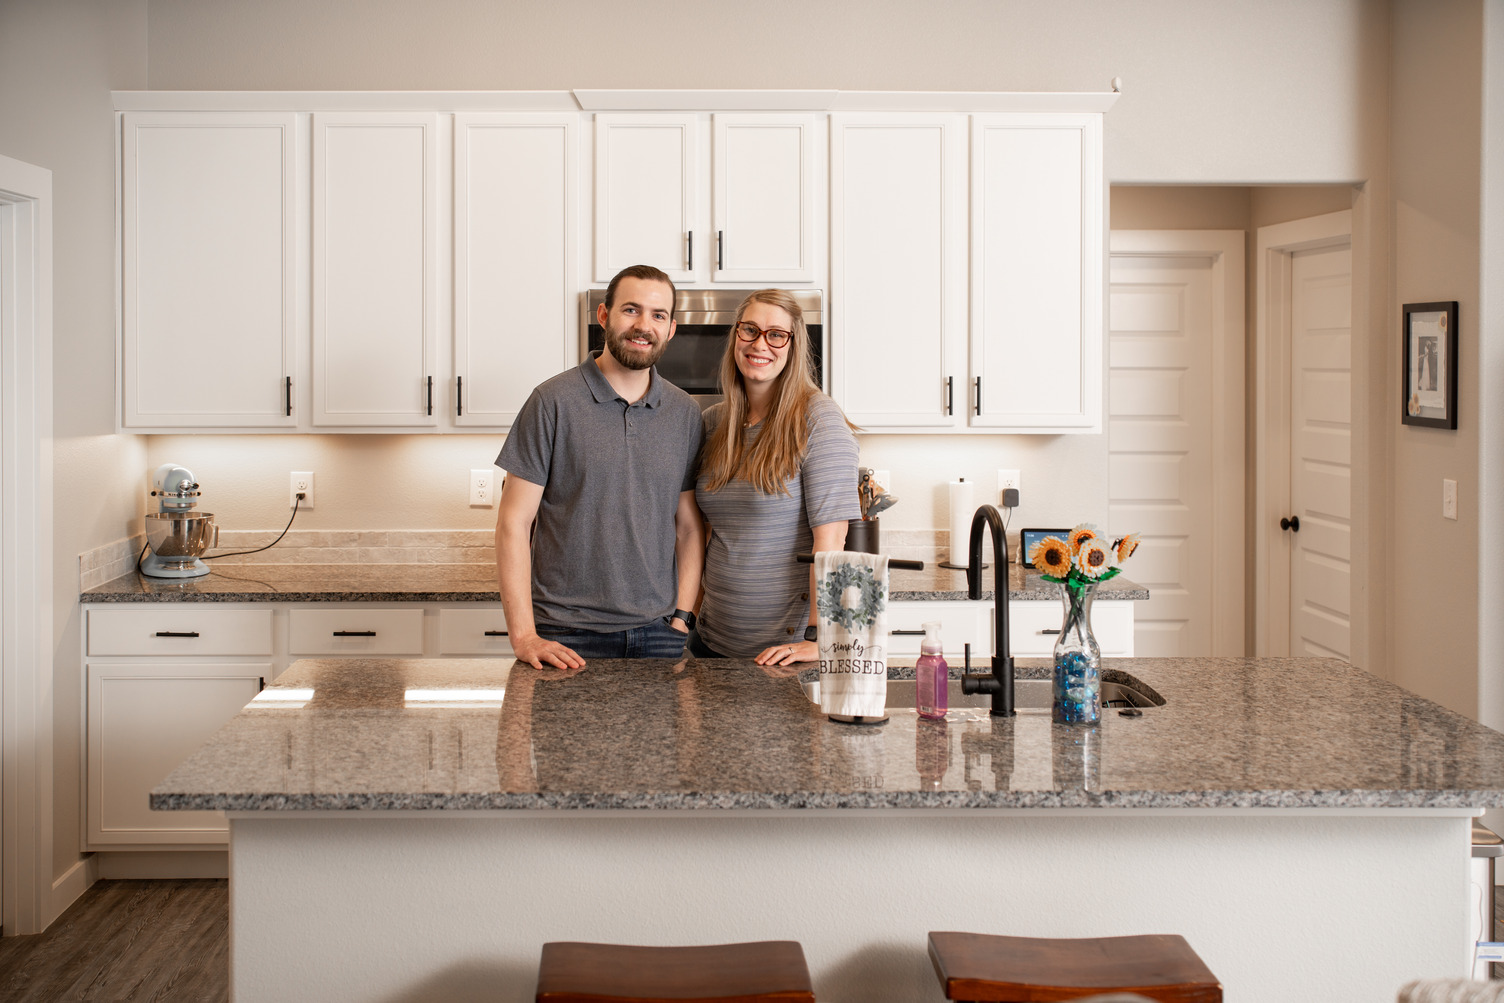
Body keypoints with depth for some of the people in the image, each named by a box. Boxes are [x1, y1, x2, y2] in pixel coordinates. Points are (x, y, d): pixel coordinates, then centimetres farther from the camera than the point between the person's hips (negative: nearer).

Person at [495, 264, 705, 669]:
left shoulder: (685, 413, 8)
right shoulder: (554, 401, -4)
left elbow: (689, 526, 13)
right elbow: (513, 521, -6)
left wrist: (681, 616, 1)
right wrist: (523, 636, -12)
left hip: (658, 634, 3)